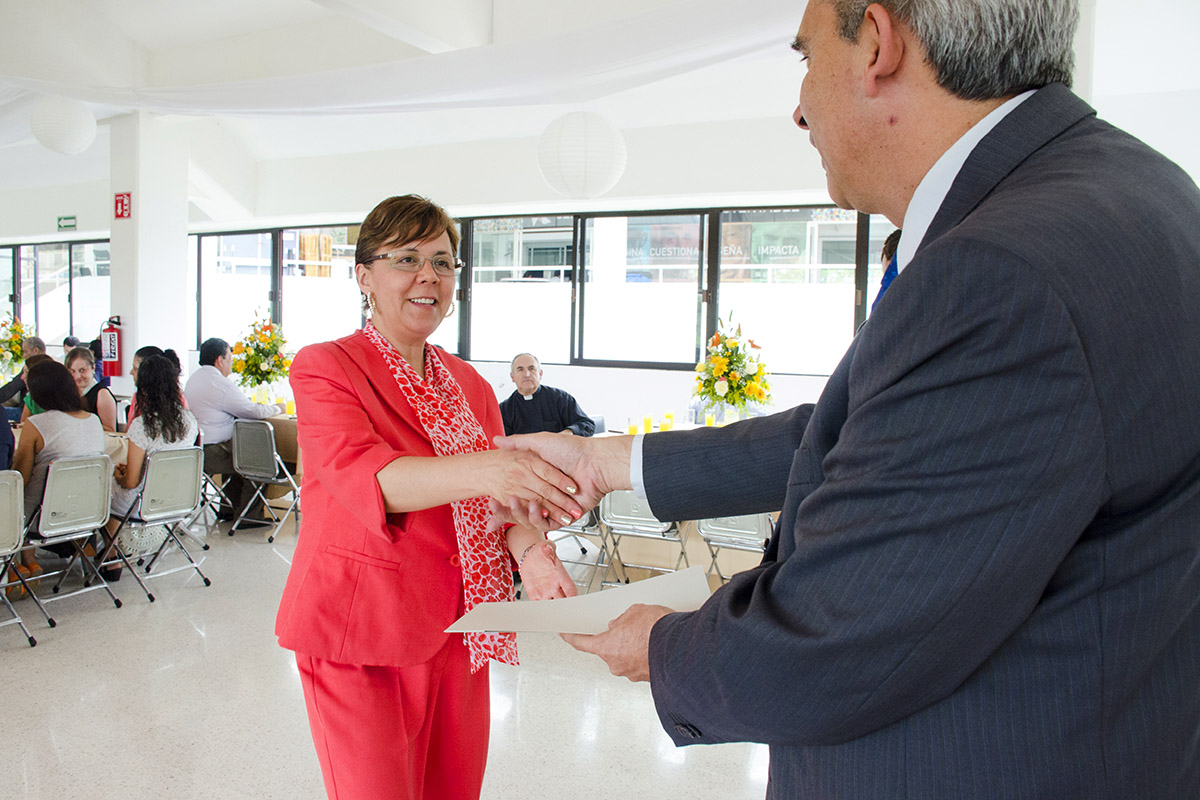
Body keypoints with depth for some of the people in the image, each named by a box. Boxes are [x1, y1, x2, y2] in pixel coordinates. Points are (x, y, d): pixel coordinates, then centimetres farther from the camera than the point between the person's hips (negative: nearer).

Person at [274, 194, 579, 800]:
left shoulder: (469, 384, 11)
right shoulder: (324, 368, -8)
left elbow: (493, 498, 11)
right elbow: (360, 475, -26)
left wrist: (526, 547, -13)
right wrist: (479, 470, -44)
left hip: (456, 631, 6)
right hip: (359, 634, -5)